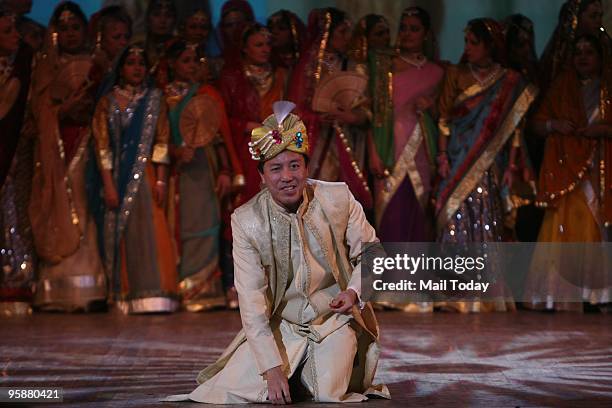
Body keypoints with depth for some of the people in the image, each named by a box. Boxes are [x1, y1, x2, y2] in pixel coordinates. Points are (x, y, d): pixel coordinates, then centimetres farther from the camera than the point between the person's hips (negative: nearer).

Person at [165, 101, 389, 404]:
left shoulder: (338, 199, -11)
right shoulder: (246, 221, -14)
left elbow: (370, 252, 4)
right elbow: (252, 301, -16)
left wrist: (355, 290, -18)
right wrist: (272, 368, -23)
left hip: (334, 321, 0)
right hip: (279, 327, 0)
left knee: (330, 395, -19)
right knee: (235, 391, -15)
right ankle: (287, 371, 18)